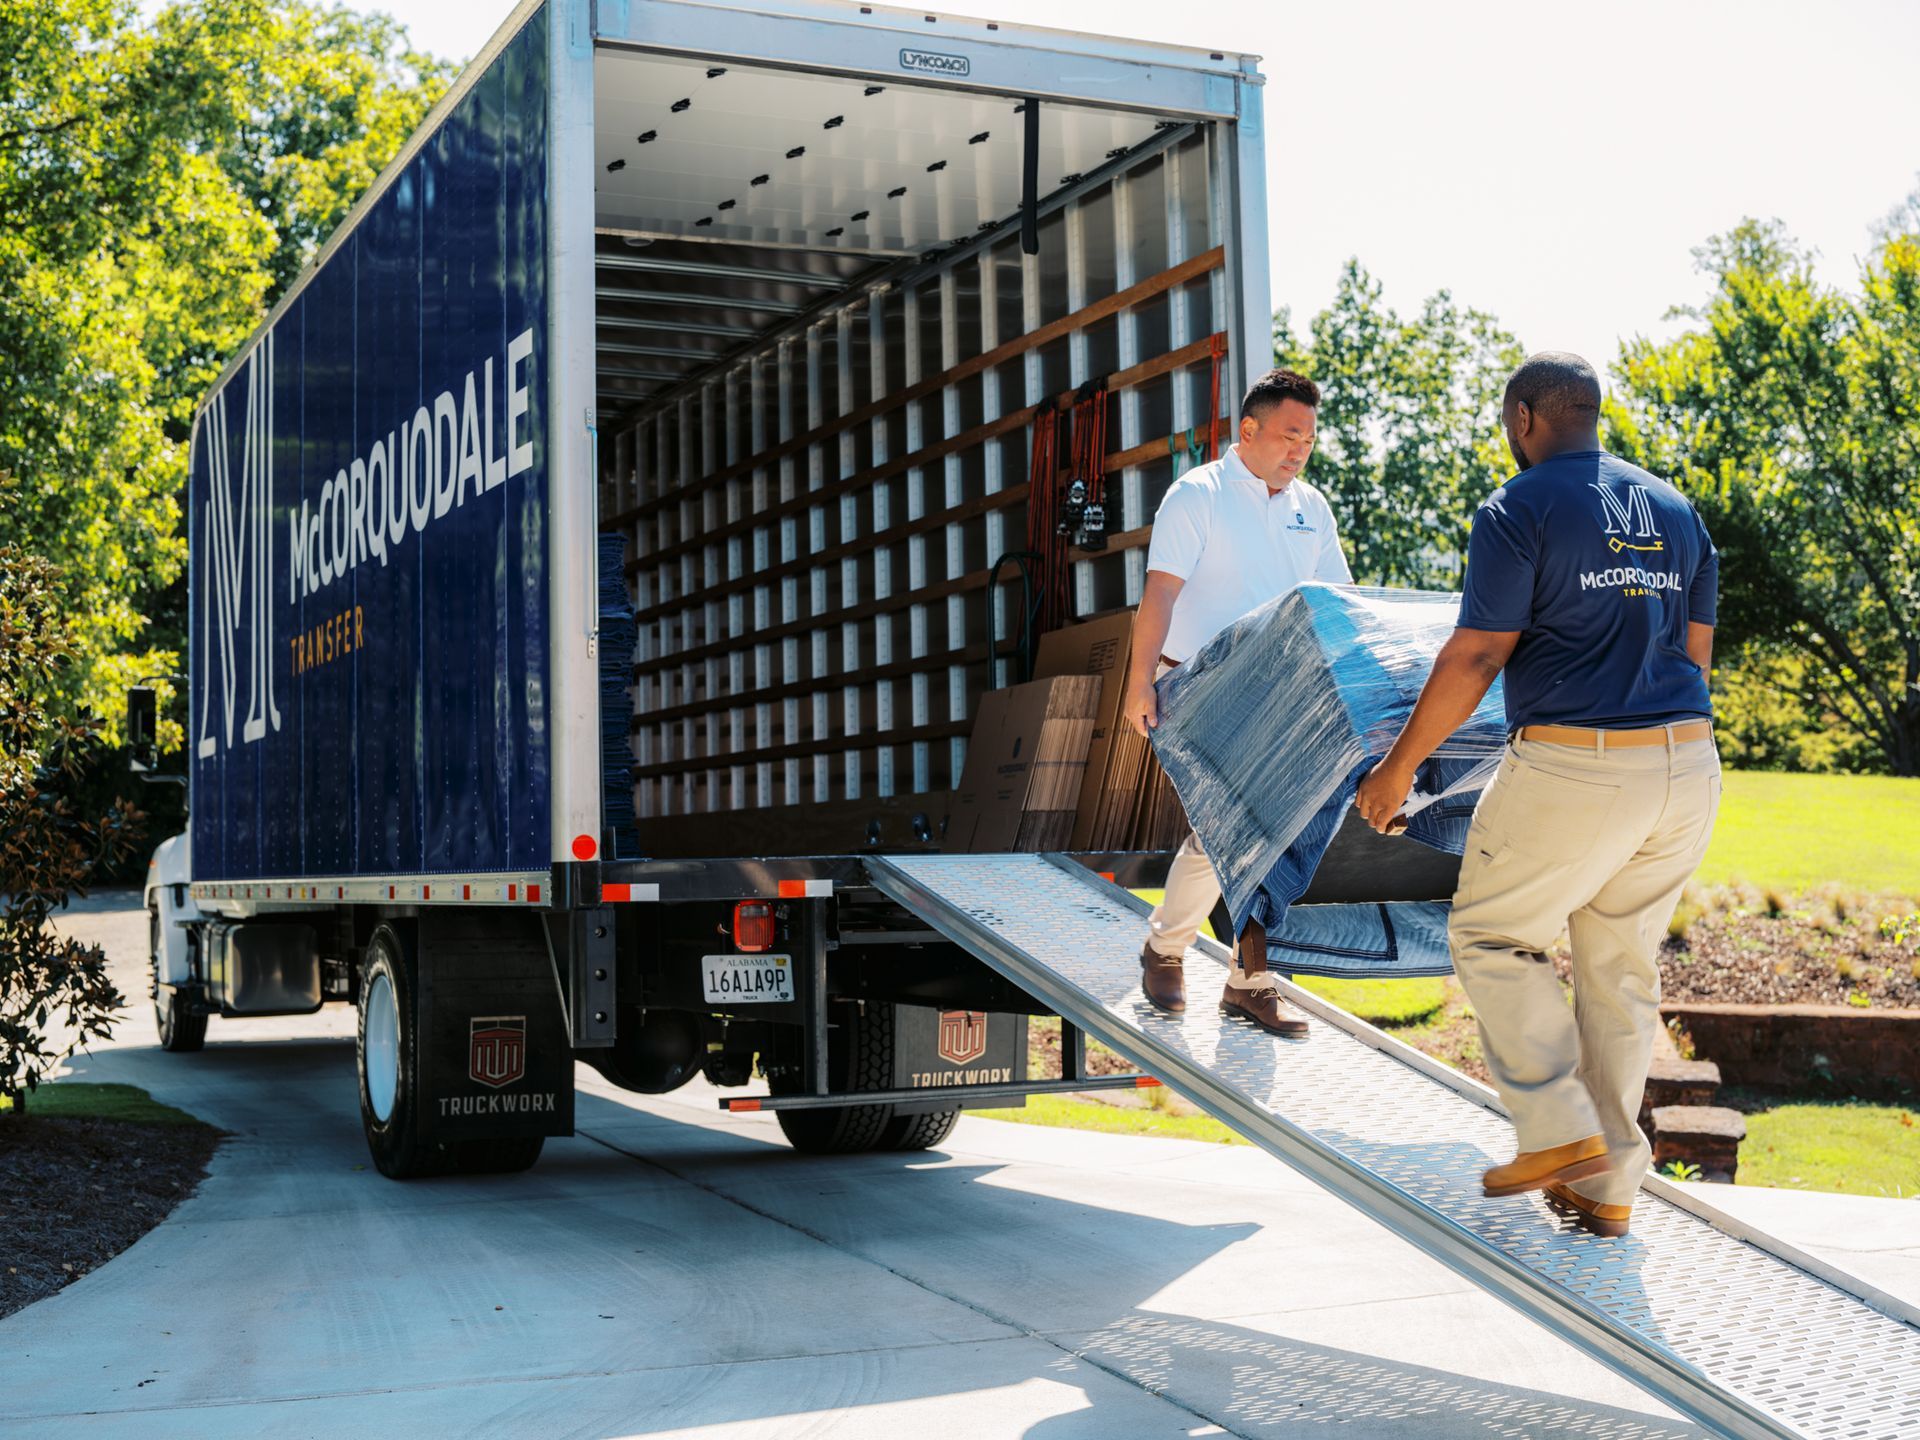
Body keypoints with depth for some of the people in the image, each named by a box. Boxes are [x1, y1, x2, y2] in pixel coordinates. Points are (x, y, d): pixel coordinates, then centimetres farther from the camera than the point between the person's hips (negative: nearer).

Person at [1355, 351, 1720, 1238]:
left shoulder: (1519, 510, -4)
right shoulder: (1675, 510, 16)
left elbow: (1475, 659, -8)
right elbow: (1696, 652, 18)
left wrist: (1399, 766, 0)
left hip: (1570, 768, -7)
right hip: (1687, 766, 7)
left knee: (1491, 938, 10)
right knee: (1621, 967, 14)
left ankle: (1561, 1130, 3)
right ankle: (1608, 1184, 18)